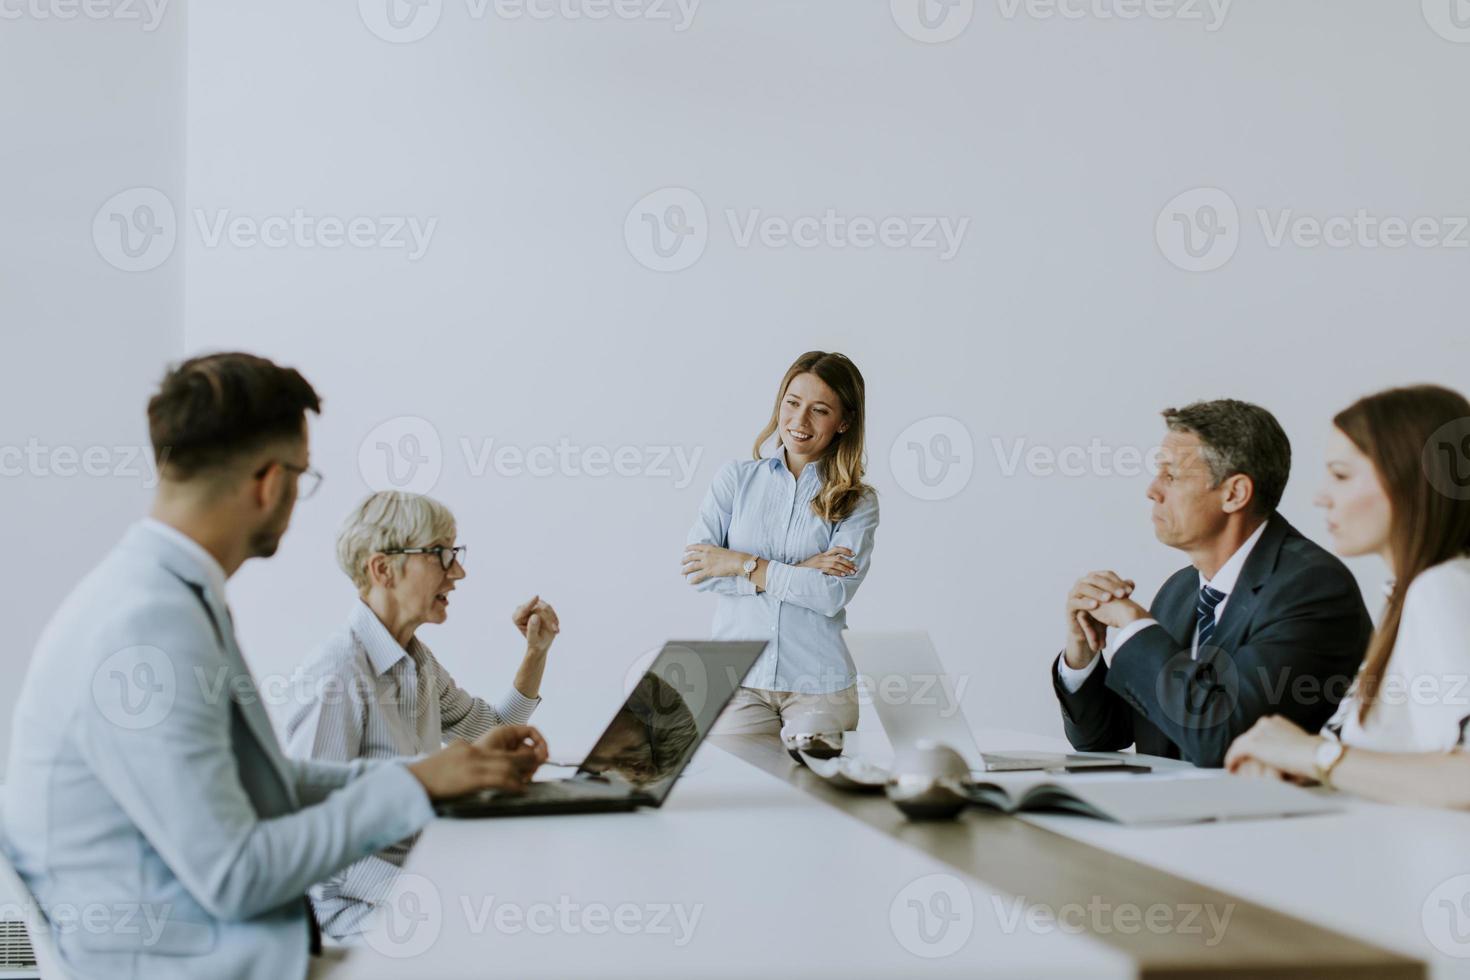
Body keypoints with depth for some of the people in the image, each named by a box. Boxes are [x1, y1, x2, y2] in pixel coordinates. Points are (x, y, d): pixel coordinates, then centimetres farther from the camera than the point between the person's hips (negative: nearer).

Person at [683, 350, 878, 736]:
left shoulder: (858, 502, 2)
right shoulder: (736, 477, 6)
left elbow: (834, 594, -11)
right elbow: (694, 567, -6)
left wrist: (745, 566, -12)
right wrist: (796, 574, -11)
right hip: (738, 679, 1)